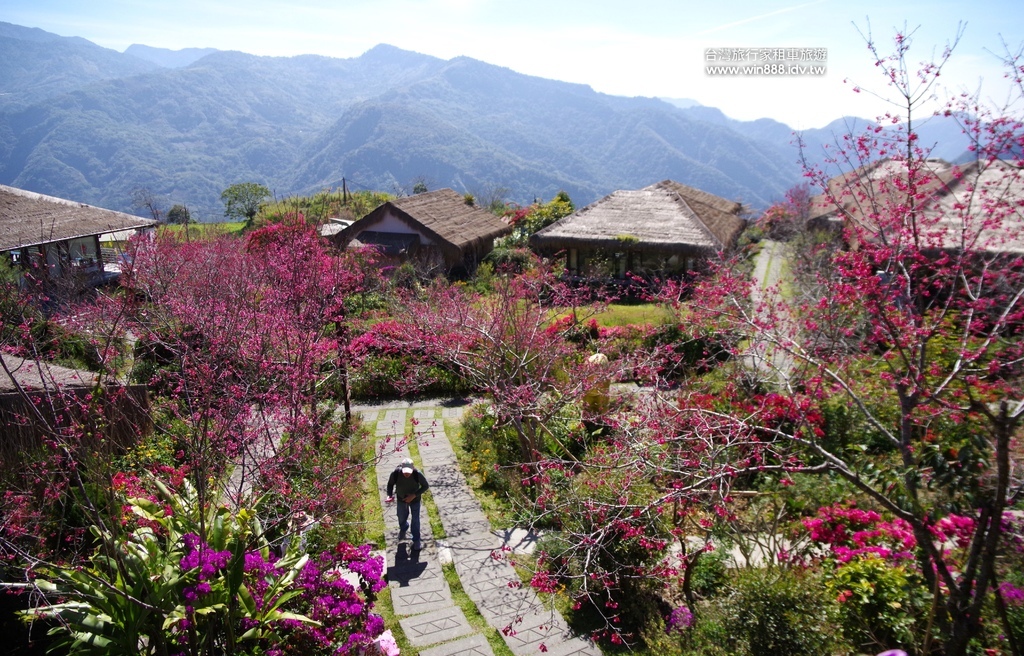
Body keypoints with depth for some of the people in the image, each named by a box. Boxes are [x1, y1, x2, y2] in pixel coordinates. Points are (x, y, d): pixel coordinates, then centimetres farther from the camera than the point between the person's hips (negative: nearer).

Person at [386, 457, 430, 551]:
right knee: (402, 517, 25)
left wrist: (414, 495, -28)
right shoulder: (395, 474, -33)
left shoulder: (417, 474, -35)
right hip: (401, 499, 2)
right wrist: (390, 495, -27)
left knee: (415, 520, 13)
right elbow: (390, 484, -11)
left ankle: (416, 540, 38)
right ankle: (403, 529, 61)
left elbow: (426, 486, -18)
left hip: (415, 499, -2)